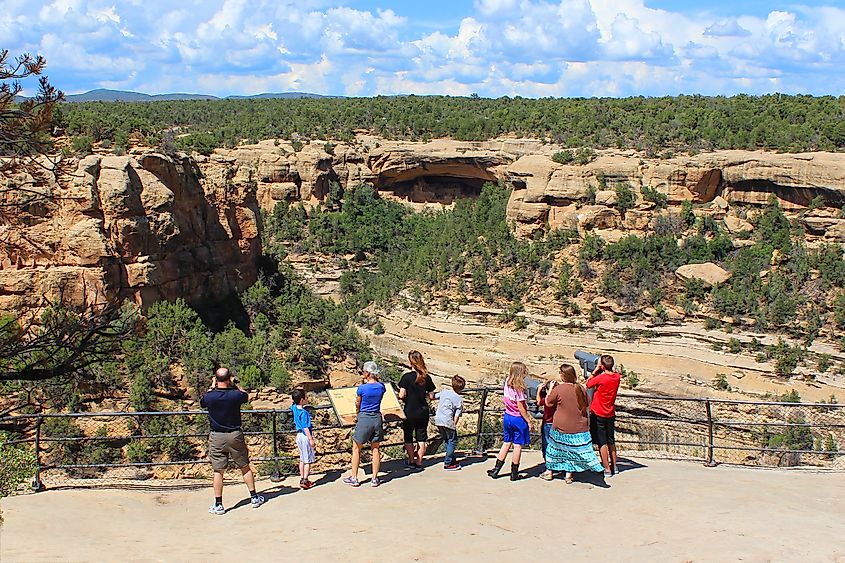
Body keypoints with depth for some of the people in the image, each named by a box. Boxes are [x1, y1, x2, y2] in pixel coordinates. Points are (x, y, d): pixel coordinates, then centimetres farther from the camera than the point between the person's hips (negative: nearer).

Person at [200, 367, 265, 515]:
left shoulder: (210, 396, -10)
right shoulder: (236, 395, -12)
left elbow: (202, 402, 15)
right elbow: (245, 395, 12)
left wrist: (212, 387, 21)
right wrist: (235, 384, 20)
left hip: (216, 437, 0)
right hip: (235, 435, 0)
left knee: (218, 471, 5)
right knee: (245, 467, 13)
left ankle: (218, 505, 7)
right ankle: (254, 497, 22)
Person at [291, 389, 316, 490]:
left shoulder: (294, 407, 2)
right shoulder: (304, 413, -22)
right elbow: (305, 427, -22)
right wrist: (311, 439, -19)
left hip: (299, 435, 9)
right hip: (305, 436, -9)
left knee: (302, 459, 17)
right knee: (308, 460, -2)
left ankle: (302, 479, 21)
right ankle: (305, 481, -3)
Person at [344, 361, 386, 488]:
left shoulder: (362, 388, -14)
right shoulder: (381, 387, -4)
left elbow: (357, 404, 1)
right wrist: (375, 380, 13)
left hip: (364, 418, -4)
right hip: (377, 418, 4)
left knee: (356, 449, 9)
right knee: (375, 449, 11)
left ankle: (354, 478, 13)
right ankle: (375, 479, 13)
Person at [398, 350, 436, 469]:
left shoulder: (407, 377, -15)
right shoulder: (427, 378, -4)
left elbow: (401, 396, -17)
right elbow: (431, 396, 1)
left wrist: (405, 399, 4)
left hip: (410, 412, -3)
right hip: (423, 412, 3)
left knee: (408, 437, 14)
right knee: (421, 438, 11)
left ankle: (411, 461, 23)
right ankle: (419, 462, 14)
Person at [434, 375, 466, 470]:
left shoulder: (444, 392, 9)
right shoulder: (460, 400, -2)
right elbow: (457, 415, -6)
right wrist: (454, 425, 1)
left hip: (438, 420, 6)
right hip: (448, 421, -6)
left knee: (447, 441, 19)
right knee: (452, 441, 6)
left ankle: (452, 460, 28)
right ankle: (447, 463, 3)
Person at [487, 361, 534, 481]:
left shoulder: (507, 383, -2)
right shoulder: (518, 388, -21)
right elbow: (521, 407, -19)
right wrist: (529, 421, -12)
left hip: (507, 417, 7)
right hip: (518, 419, -7)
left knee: (507, 443, 18)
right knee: (518, 446, 5)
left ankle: (496, 470, 20)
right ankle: (514, 473, 12)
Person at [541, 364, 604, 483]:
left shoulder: (558, 389, -17)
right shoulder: (581, 389, -5)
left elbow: (548, 403, -3)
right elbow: (586, 404, 10)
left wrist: (550, 388, 7)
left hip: (561, 427, -2)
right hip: (579, 427, 2)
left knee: (555, 448, 16)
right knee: (571, 451, 12)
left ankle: (549, 472, 28)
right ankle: (569, 475, 12)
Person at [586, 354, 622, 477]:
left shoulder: (600, 378, -22)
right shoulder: (617, 377, -5)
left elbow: (588, 384, -6)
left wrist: (596, 370, -6)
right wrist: (600, 371, 0)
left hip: (598, 414, -6)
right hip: (611, 414, 6)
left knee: (602, 442, 1)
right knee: (611, 441, 18)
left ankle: (607, 469, 3)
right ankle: (614, 466, 25)